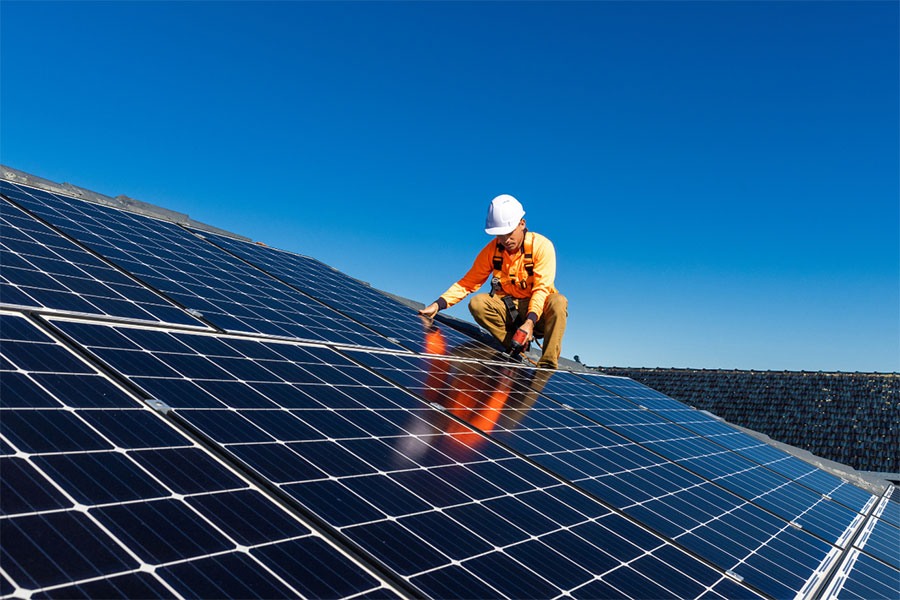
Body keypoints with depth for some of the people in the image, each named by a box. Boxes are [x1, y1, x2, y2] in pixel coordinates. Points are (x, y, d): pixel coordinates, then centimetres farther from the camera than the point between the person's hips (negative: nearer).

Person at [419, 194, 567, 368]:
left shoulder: (541, 245, -15)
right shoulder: (492, 250, -4)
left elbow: (541, 289, -22)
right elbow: (468, 282, -2)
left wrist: (530, 321, -37)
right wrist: (437, 305, -16)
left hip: (537, 308, -2)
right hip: (508, 308, 3)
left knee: (558, 302, -34)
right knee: (477, 303, -24)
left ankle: (547, 365, -29)